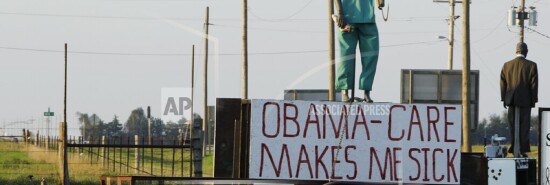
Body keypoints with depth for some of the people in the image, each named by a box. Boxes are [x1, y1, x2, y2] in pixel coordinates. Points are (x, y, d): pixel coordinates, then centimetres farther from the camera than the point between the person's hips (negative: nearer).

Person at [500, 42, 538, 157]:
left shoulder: (506, 65, 3)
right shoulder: (531, 65, -5)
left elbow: (503, 84, 4)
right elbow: (534, 84, -5)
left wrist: (504, 99, 9)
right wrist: (534, 100, 2)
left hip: (511, 100, 2)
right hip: (525, 100, -2)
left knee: (513, 125, 8)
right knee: (524, 125, 2)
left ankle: (514, 148, 5)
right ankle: (523, 149, -4)